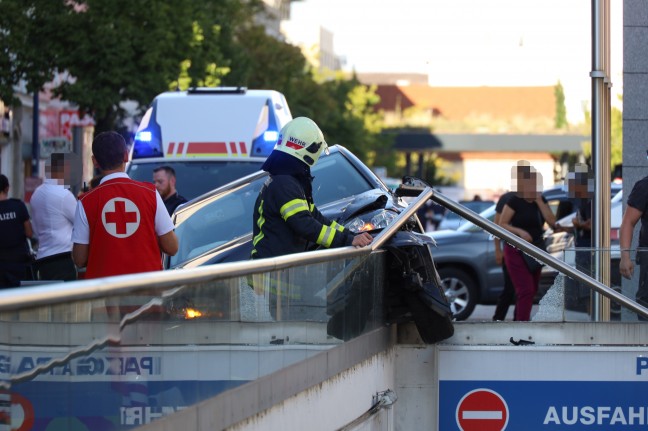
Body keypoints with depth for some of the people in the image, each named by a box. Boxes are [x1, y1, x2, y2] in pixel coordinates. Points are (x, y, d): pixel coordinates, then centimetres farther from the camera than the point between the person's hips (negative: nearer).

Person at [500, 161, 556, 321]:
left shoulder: (540, 201, 9)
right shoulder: (514, 201, -9)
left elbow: (552, 221, -3)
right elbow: (502, 224, -9)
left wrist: (539, 201, -8)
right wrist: (519, 231, -23)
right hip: (516, 252, -7)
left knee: (532, 291, 10)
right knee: (526, 290, -16)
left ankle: (517, 320, 22)